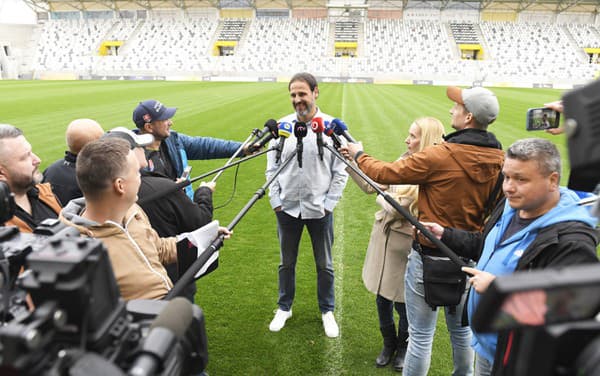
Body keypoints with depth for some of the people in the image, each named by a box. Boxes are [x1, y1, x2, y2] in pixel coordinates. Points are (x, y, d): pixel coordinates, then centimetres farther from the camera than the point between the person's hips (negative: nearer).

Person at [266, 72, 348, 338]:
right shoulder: (282, 126, -1)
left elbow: (340, 171, -3)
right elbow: (272, 167, 5)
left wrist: (329, 203, -7)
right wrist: (275, 200, -1)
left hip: (319, 209, -2)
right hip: (287, 208, 2)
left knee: (325, 265, 12)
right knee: (286, 262, 16)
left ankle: (327, 311, 33)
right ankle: (284, 308, 37)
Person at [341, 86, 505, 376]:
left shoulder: (439, 156, -22)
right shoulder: (499, 160, -4)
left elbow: (385, 173, -14)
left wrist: (359, 155, 4)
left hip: (429, 257, -6)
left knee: (421, 336, 8)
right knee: (461, 328, 25)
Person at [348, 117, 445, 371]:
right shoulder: (404, 162, 4)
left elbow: (397, 207, -23)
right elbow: (371, 185, 8)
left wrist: (382, 197, -4)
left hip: (405, 244, -6)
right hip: (383, 237, 6)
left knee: (402, 302, 11)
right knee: (382, 296, 17)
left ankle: (403, 348, 38)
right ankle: (388, 344, 40)